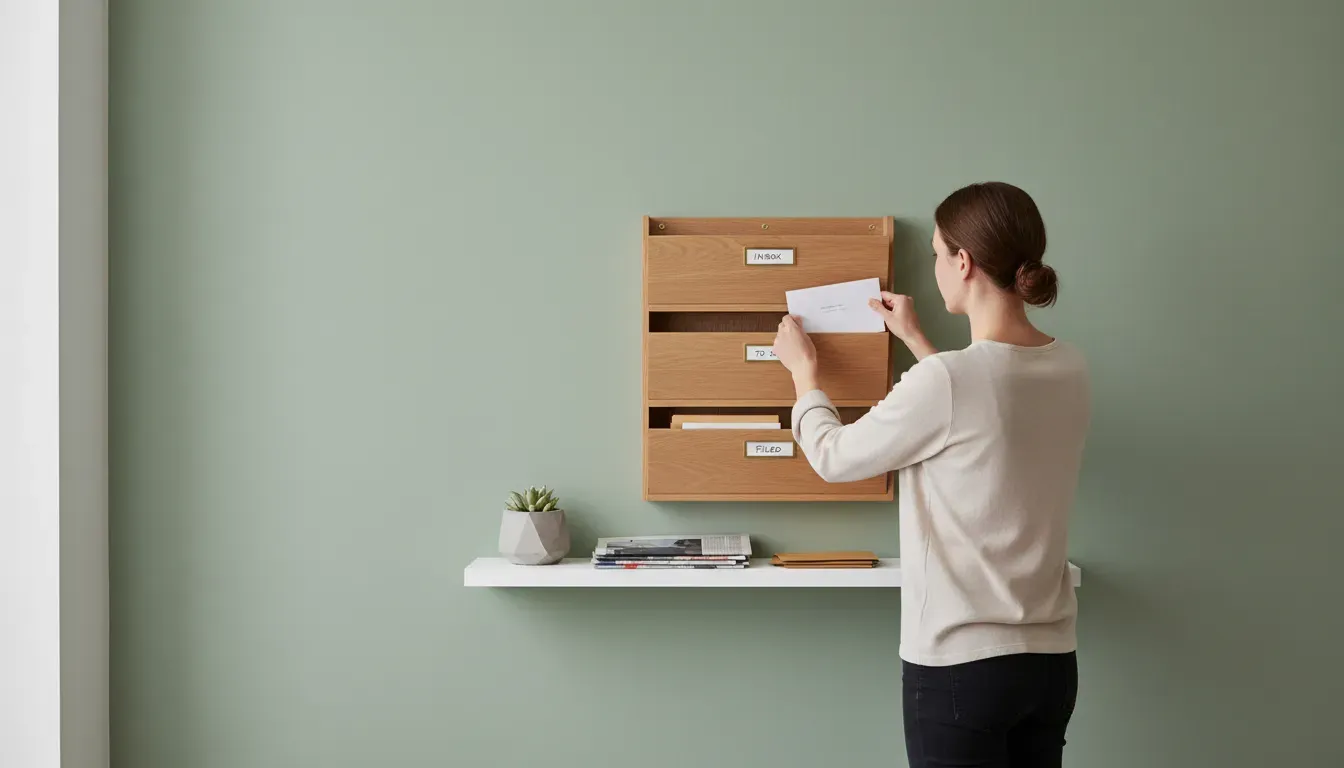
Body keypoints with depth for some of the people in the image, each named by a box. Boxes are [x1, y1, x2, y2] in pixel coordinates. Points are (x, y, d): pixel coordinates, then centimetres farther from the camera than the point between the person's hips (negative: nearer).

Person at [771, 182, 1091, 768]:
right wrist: (917, 342, 29)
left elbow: (833, 457, -5)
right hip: (1051, 659, 7)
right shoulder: (1069, 369, 1)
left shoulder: (943, 380, -20)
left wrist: (802, 369, 12)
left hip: (960, 665, -7)